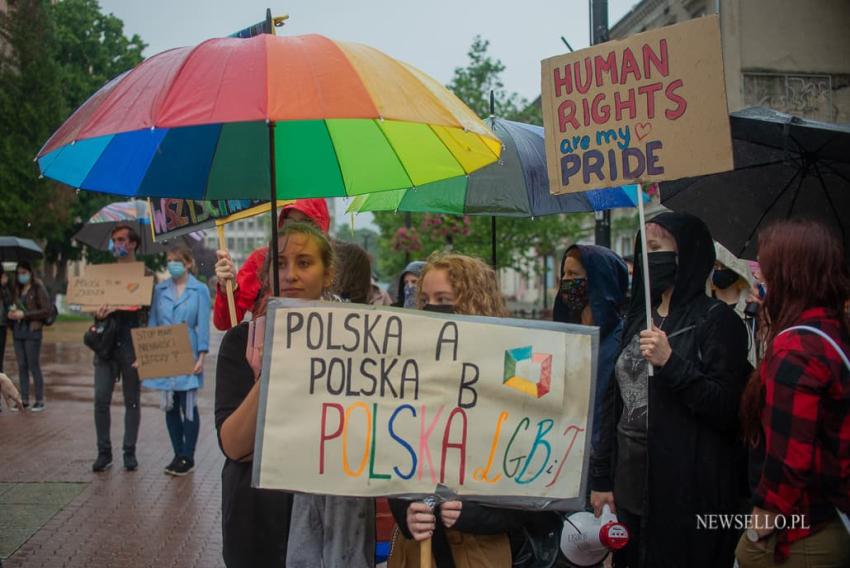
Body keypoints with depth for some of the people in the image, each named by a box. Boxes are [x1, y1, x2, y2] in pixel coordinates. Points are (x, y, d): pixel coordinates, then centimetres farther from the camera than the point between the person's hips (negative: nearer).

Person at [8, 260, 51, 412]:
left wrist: (24, 314, -15)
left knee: (34, 366, -3)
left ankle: (40, 401, 3)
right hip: (17, 331, 6)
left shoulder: (39, 289, -5)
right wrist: (11, 313, -1)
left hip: (32, 332, -6)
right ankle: (24, 399, 14)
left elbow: (47, 311, -9)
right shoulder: (16, 290, 14)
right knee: (22, 366, 8)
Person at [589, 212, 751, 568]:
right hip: (630, 485, 6)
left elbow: (730, 411, -15)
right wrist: (601, 477, 9)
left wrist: (671, 362, -24)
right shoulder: (638, 318, 11)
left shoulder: (717, 320, -8)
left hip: (689, 490, -6)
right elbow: (614, 403, 11)